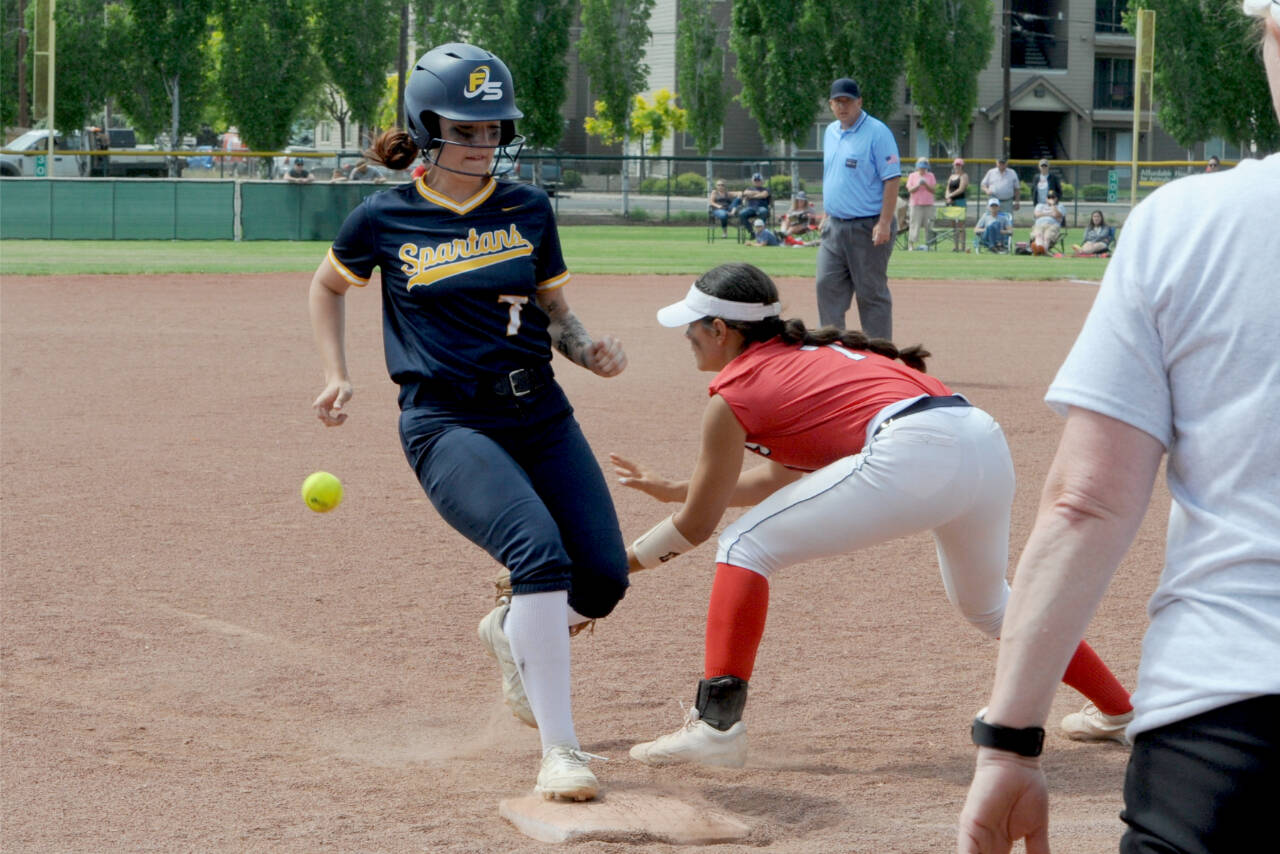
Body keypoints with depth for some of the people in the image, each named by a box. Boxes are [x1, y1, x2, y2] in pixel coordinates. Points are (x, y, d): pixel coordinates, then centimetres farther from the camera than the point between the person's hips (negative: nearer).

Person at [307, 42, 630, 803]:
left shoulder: (528, 209, 7)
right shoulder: (385, 219, 1)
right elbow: (329, 286, 19)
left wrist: (588, 348, -5)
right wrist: (337, 376, 9)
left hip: (539, 414, 4)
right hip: (447, 422, -4)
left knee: (605, 581, -3)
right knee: (541, 555, -27)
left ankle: (512, 633, 33)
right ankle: (560, 749, -22)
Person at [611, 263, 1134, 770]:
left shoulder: (735, 393, 9)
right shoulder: (808, 357, 31)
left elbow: (696, 526, 15)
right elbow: (780, 478, 42)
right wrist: (674, 490, 46)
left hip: (912, 454, -9)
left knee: (746, 547, 2)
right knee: (988, 606, 33)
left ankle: (716, 725, -9)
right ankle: (1122, 711, 42)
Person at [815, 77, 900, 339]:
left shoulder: (877, 132, -10)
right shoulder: (831, 133, 14)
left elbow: (892, 178, -15)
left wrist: (884, 223, -21)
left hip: (868, 228, -7)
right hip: (835, 226, 7)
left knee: (872, 293, -2)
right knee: (827, 286, 5)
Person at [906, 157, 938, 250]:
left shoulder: (930, 176, 11)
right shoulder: (912, 176, 8)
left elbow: (933, 190, 3)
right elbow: (910, 190, 0)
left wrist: (925, 184, -15)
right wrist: (918, 185, -17)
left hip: (928, 204, 2)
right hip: (916, 204, -2)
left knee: (928, 225, -2)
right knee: (915, 224, -9)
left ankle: (927, 243, 0)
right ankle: (911, 243, -9)